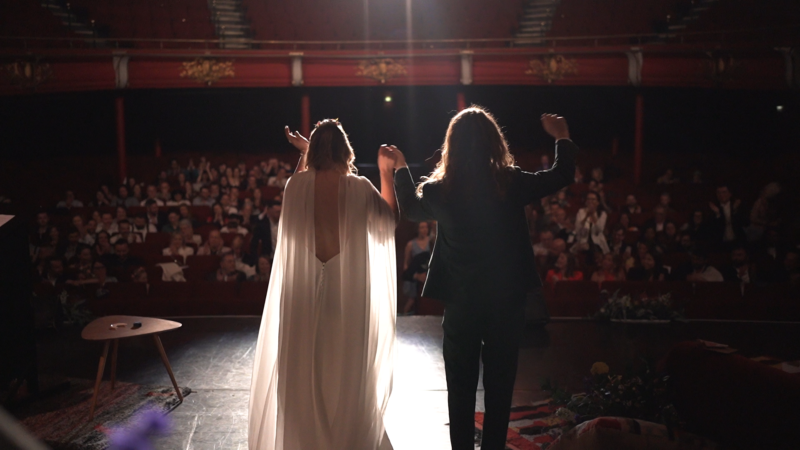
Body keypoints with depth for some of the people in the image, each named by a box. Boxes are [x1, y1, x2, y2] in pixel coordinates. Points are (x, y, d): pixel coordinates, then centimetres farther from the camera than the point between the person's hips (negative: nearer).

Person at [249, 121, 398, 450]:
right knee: (346, 371, 14)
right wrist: (387, 173, 11)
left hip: (304, 291, 1)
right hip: (348, 291, -1)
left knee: (303, 372, 14)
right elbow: (390, 219, 7)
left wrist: (303, 154, 23)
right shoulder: (359, 187, -9)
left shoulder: (297, 184, -6)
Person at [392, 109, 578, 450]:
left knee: (460, 384, 15)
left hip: (461, 301, 0)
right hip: (507, 298, 0)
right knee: (500, 382, 14)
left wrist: (401, 169, 28)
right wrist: (562, 138, 22)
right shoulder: (512, 183, -11)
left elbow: (410, 208, 13)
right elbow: (562, 175, 5)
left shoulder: (440, 189, -9)